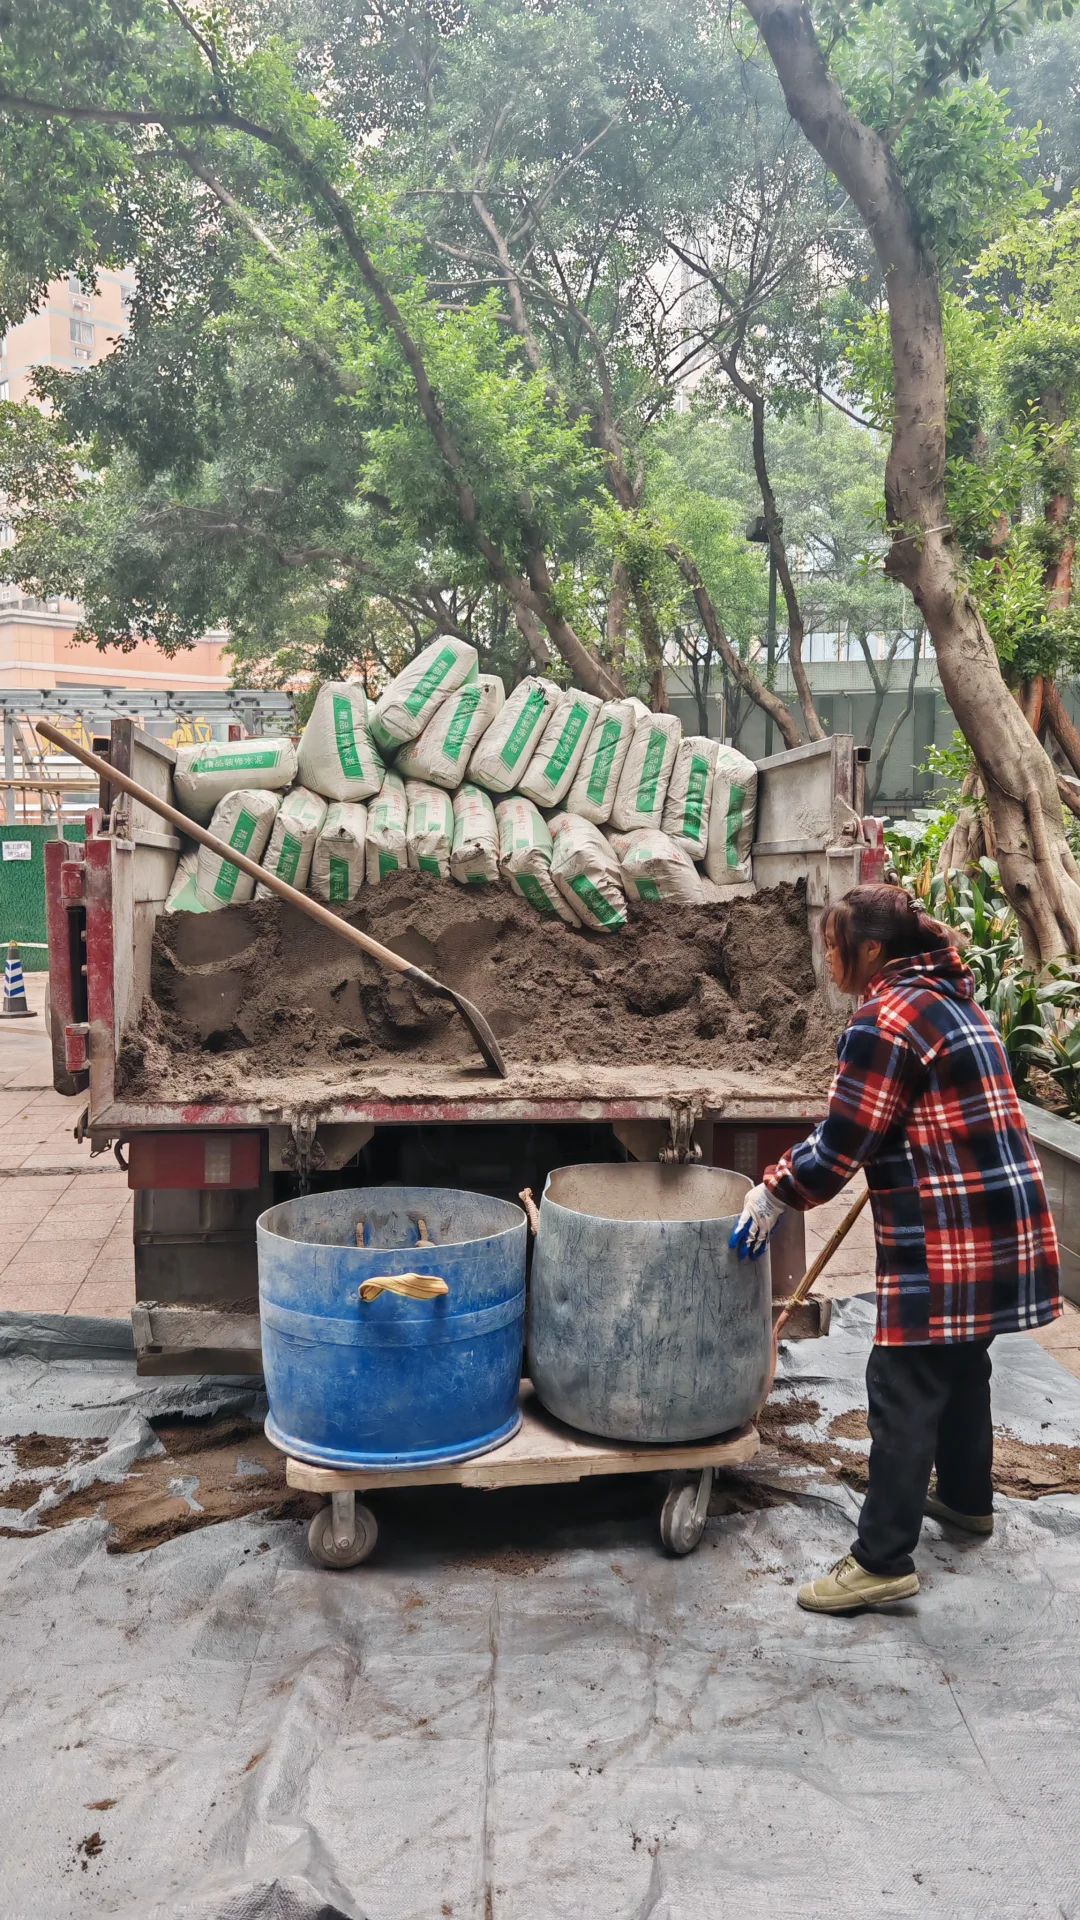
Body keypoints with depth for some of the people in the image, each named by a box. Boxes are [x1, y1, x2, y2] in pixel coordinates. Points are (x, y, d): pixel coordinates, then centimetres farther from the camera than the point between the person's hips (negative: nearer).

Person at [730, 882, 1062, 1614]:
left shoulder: (886, 1016, -15)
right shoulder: (955, 999, 15)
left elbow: (841, 1145, -16)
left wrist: (774, 1194, -3)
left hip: (951, 1234, -10)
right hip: (1001, 1217, 10)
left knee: (906, 1388, -4)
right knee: (964, 1362, 25)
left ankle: (885, 1560, 2)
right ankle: (966, 1496, 42)